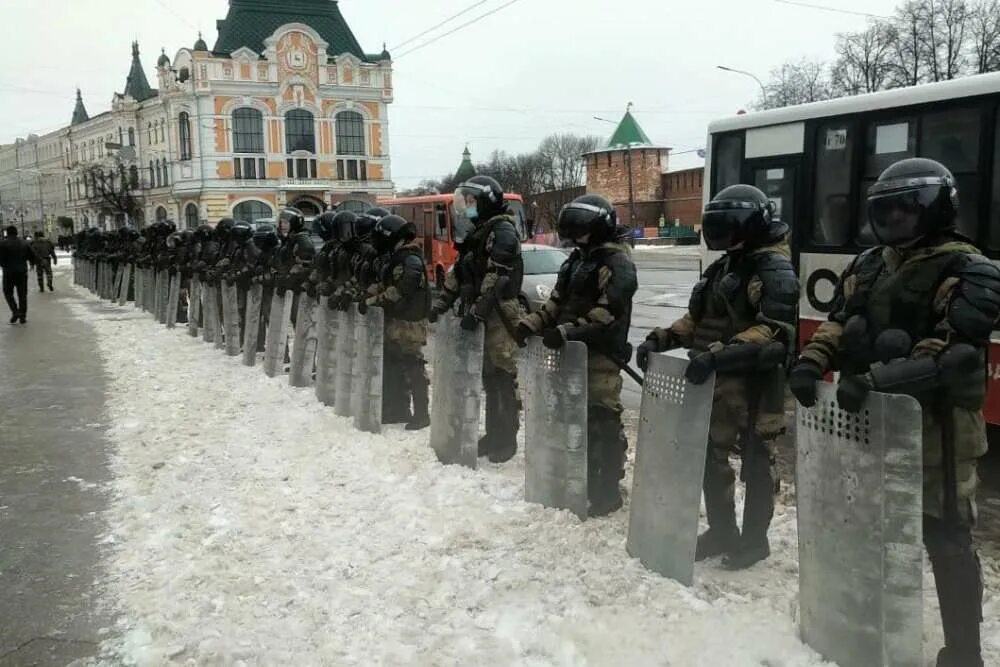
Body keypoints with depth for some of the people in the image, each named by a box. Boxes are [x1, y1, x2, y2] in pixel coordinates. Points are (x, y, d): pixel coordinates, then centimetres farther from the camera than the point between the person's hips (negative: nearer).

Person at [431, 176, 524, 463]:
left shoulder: (503, 231, -11)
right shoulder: (475, 232, 18)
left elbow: (497, 280, -21)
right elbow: (459, 272, 21)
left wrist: (477, 312, -25)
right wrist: (442, 302, 14)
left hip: (498, 316, -9)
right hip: (479, 315, 9)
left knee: (502, 377, -4)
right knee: (487, 377, 13)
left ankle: (506, 440, 4)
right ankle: (494, 434, 23)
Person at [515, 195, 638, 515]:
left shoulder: (617, 263, -12)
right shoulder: (578, 259, 16)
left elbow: (607, 314, -23)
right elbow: (558, 301, 17)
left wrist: (564, 332, -28)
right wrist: (531, 323, 1)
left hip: (601, 355, -9)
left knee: (602, 422, -6)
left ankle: (607, 490, 4)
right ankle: (585, 479, 29)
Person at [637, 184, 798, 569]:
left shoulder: (774, 269, -12)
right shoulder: (723, 267, 16)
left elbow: (774, 332, -24)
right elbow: (697, 319, 20)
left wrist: (719, 355, -34)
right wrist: (661, 339, 3)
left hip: (756, 383, -9)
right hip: (717, 380, 9)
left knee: (755, 463, 6)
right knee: (711, 455, 15)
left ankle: (754, 540, 21)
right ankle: (721, 531, 30)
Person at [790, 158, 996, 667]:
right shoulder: (868, 265, 12)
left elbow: (950, 353, -23)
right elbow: (838, 322, 8)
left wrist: (877, 379, -34)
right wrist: (812, 360, -13)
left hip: (932, 422, -7)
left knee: (945, 537, 2)